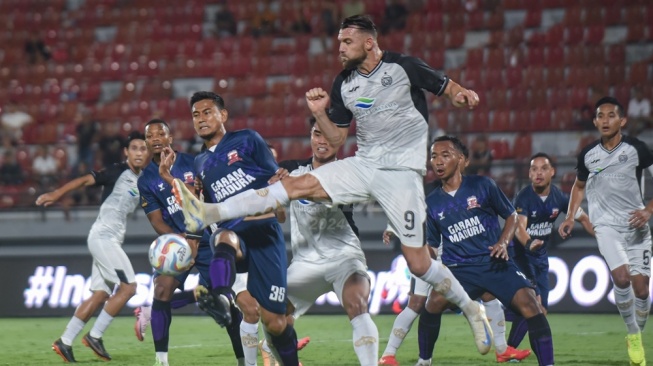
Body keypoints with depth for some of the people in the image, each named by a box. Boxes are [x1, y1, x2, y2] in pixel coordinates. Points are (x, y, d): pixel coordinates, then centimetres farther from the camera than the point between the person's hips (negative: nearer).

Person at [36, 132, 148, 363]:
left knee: (100, 295, 7)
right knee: (128, 287, -13)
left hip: (112, 240, 8)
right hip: (103, 237, -8)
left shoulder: (143, 181, 14)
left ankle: (65, 342, 9)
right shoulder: (119, 172, -8)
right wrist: (56, 194, -22)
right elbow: (86, 180, -14)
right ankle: (95, 336, -7)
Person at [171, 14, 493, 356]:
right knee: (299, 184, -13)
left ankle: (471, 308, 14)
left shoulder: (403, 67, -6)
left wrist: (461, 94, -20)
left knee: (418, 263, -9)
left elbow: (448, 88, 3)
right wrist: (319, 113, -4)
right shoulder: (343, 85, 8)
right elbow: (336, 139, 14)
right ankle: (208, 213, -22)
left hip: (402, 172, -5)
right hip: (363, 165, 5)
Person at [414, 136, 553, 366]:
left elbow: (512, 216, 9)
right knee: (433, 303, -24)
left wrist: (503, 243, -8)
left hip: (494, 262, -2)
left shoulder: (482, 185, 1)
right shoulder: (433, 203, 10)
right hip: (458, 269, 2)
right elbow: (432, 244, 20)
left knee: (529, 305, -22)